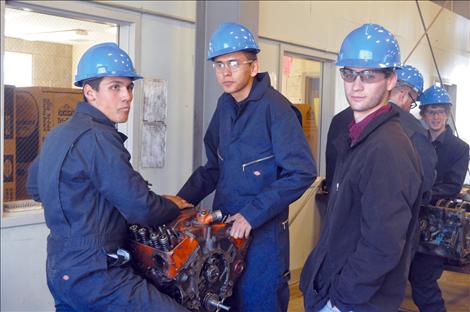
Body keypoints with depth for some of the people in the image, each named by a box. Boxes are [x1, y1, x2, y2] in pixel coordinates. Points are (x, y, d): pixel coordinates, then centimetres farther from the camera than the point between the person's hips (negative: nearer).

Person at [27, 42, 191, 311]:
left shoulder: (58, 134, 12)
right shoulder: (97, 137, -17)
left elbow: (35, 188, 28)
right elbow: (141, 208, -20)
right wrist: (174, 205, 0)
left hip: (62, 272, 10)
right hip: (95, 276, -10)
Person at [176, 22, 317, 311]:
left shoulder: (274, 106, -16)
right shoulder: (225, 104, 6)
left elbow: (302, 173, -20)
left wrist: (253, 214, -22)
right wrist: (182, 201, 3)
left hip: (263, 231, -6)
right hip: (226, 225, 7)